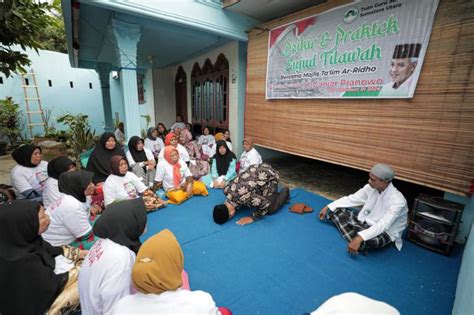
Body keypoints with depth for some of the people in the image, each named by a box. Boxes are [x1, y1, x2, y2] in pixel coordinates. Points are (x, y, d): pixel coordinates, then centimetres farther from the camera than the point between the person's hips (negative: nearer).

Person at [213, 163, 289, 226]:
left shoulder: (244, 198, -37)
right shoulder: (226, 189, -14)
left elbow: (266, 204, -26)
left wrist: (252, 218, -18)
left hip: (270, 175, -7)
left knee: (269, 210, -5)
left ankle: (285, 192, 19)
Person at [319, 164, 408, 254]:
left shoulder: (397, 201, -29)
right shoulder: (371, 187, -10)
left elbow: (382, 225, -38)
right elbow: (351, 199, -3)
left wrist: (360, 238, -50)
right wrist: (328, 207, -7)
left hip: (385, 233, -5)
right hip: (366, 222, 6)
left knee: (364, 241, -38)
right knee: (337, 210, -4)